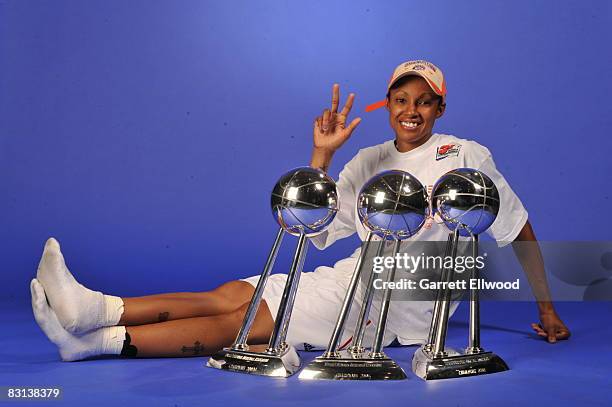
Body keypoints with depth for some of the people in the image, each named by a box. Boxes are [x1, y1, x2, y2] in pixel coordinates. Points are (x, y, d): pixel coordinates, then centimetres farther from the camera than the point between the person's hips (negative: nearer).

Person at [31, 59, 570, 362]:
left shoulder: (466, 155, 1)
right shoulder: (368, 161, 13)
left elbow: (521, 230, 6)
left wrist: (547, 306, 6)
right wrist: (321, 155, -3)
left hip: (409, 300, -6)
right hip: (356, 278, 6)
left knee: (240, 323, -22)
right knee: (232, 294, -18)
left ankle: (99, 340, -31)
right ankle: (97, 310, -29)